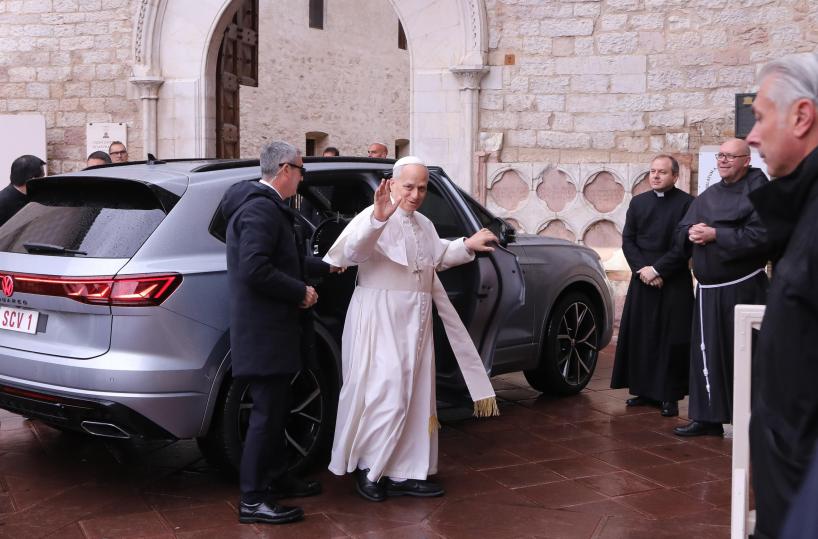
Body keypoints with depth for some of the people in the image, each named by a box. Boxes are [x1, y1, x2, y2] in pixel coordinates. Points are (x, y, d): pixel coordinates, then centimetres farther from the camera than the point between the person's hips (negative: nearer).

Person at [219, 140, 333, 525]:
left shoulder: (265, 206, 16)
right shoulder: (262, 209, -19)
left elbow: (288, 261, 22)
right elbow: (255, 270, -28)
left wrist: (328, 267, 26)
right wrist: (302, 292, -19)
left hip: (270, 328, 11)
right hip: (263, 331, -11)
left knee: (275, 409, 19)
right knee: (266, 413, -5)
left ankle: (276, 478, 32)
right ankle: (252, 499, 1)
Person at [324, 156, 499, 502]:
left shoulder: (424, 225, 13)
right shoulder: (375, 218, -14)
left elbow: (437, 257, 32)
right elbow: (351, 250, -34)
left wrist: (466, 246, 17)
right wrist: (377, 218, -50)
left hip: (415, 321, 9)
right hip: (380, 320, -9)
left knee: (414, 398, 11)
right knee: (387, 394, -10)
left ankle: (404, 473, 19)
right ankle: (366, 466, 10)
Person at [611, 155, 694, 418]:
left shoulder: (687, 203, -5)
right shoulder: (638, 202, 10)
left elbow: (684, 245, -10)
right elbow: (628, 240, 7)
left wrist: (656, 269, -12)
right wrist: (642, 269, -7)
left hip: (674, 283, -4)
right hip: (642, 280, 4)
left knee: (671, 339, -2)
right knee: (639, 337, 4)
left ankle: (669, 396, 3)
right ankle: (644, 390, 13)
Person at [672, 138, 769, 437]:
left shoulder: (757, 192, -6)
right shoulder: (708, 195, 15)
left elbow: (759, 235, -18)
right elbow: (683, 229, 16)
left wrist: (715, 235, -16)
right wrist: (693, 232, -7)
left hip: (744, 287, -6)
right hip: (709, 289, 6)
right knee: (707, 353, 6)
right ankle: (708, 418, 13)